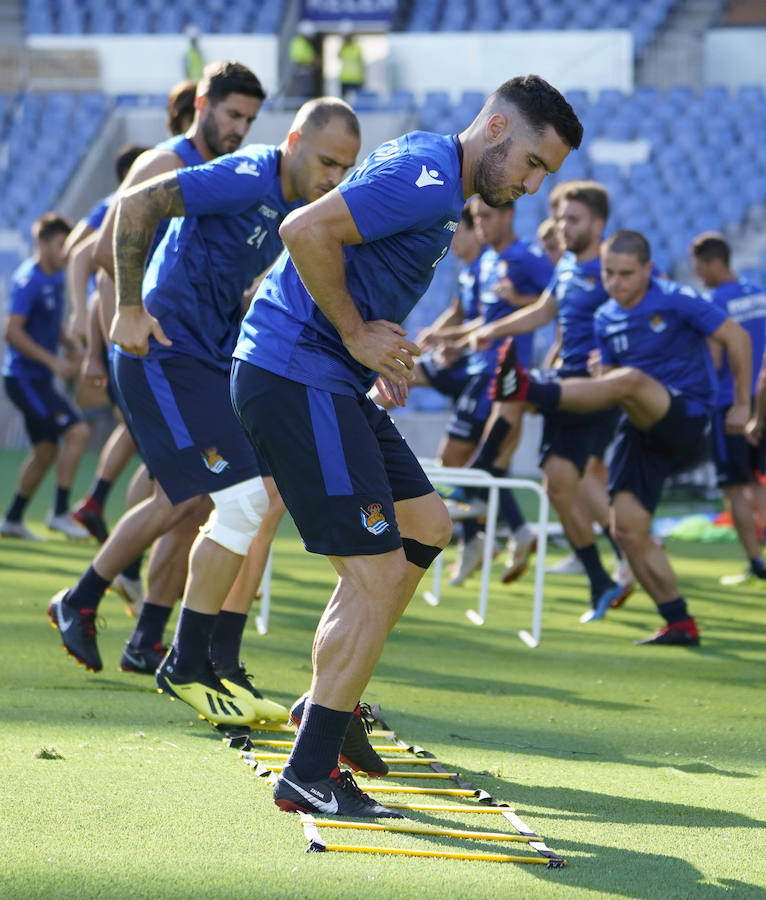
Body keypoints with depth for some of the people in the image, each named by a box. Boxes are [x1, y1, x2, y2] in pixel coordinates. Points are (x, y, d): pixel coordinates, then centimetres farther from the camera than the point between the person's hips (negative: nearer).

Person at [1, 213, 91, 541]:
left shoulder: (56, 278, 12)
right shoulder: (28, 280, -15)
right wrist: (54, 362, -24)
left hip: (39, 379, 10)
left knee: (46, 450, 13)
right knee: (77, 431, -19)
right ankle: (60, 512, -14)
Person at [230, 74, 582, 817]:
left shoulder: (430, 179, 16)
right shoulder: (426, 178, -17)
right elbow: (306, 230, -27)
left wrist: (379, 349, 14)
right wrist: (357, 335, -17)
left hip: (327, 382, 11)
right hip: (297, 381, -11)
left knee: (425, 525, 20)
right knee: (378, 575, -10)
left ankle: (331, 700, 26)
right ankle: (308, 774, -4)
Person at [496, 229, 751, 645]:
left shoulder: (676, 301, -6)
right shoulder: (605, 319, 11)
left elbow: (736, 337, -1)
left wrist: (741, 405, 1)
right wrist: (601, 373, -2)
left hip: (685, 420, -6)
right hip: (642, 428, 6)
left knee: (630, 380, -35)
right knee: (627, 527, -5)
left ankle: (531, 391, -48)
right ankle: (679, 624, 3)